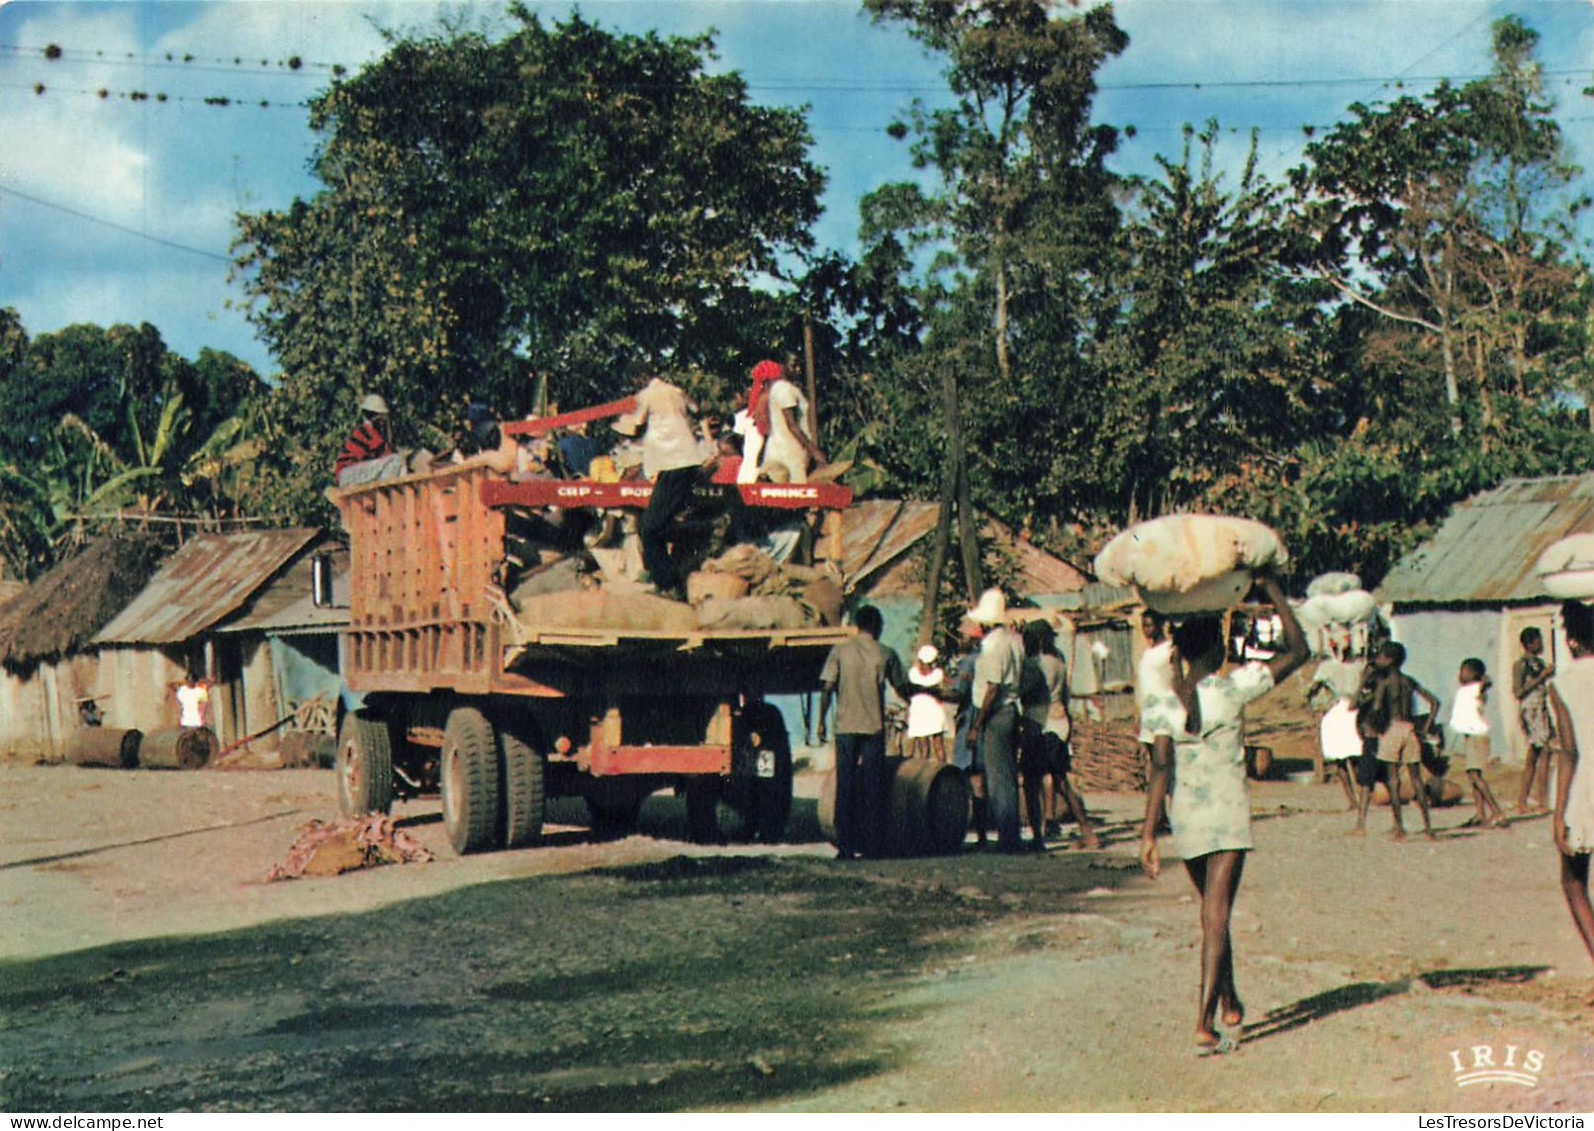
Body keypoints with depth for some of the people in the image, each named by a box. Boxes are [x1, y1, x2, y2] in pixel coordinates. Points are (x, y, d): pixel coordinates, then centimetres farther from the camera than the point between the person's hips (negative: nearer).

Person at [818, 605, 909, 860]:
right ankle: (872, 845, 4)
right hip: (874, 727, 0)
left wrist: (821, 720, 4)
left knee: (845, 785, 4)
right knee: (873, 786, 5)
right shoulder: (885, 654, 1)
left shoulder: (840, 651, 1)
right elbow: (902, 688, 11)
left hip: (846, 726, 0)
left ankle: (845, 845, 0)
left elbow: (827, 688, -3)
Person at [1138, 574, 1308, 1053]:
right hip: (1229, 814, -3)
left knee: (1213, 912, 20)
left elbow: (1161, 768, -11)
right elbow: (1298, 650, -4)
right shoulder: (1233, 688, -10)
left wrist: (1149, 833, -12)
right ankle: (1205, 1024, -15)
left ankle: (1229, 1004, 35)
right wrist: (1272, 589, 2)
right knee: (1216, 917, -6)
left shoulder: (1164, 706, -3)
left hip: (1186, 816, 4)